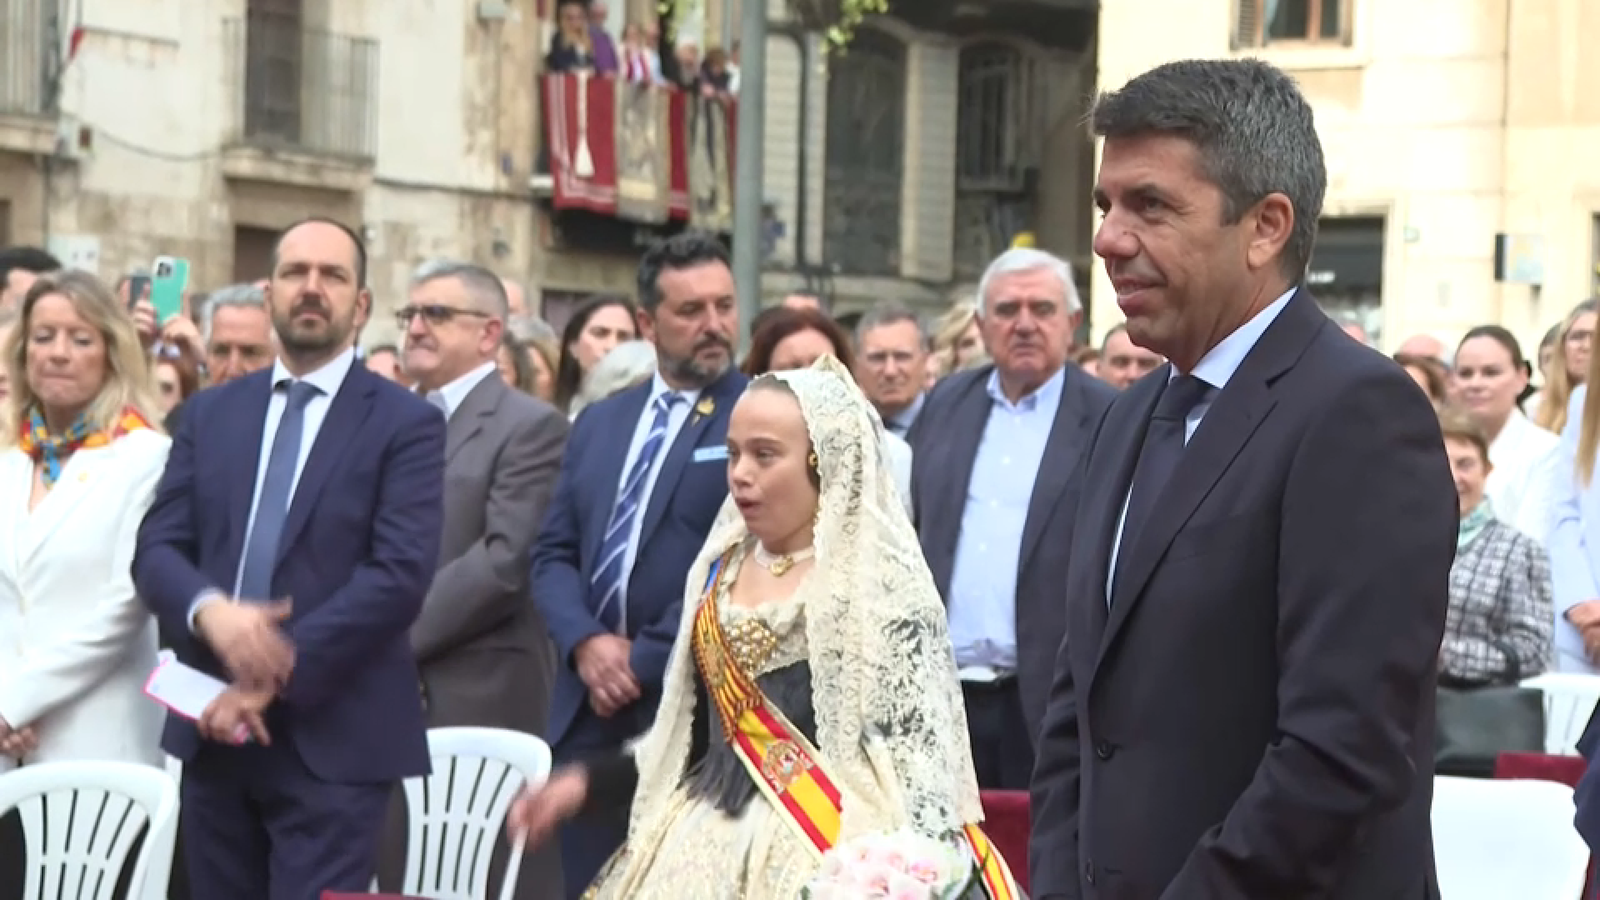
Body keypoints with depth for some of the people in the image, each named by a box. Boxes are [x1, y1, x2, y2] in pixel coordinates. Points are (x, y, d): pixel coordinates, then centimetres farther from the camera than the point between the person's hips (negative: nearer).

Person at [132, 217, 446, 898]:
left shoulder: (406, 423, -2)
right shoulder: (211, 413, 13)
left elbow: (400, 573, -13)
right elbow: (155, 549, 5)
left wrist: (276, 677, -17)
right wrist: (210, 610, -17)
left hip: (332, 738, -4)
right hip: (214, 729, 5)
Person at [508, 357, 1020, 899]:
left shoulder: (883, 582, -8)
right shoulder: (721, 571, 11)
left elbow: (920, 749, -12)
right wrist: (586, 782, 8)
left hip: (828, 855, -6)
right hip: (704, 846, 6)